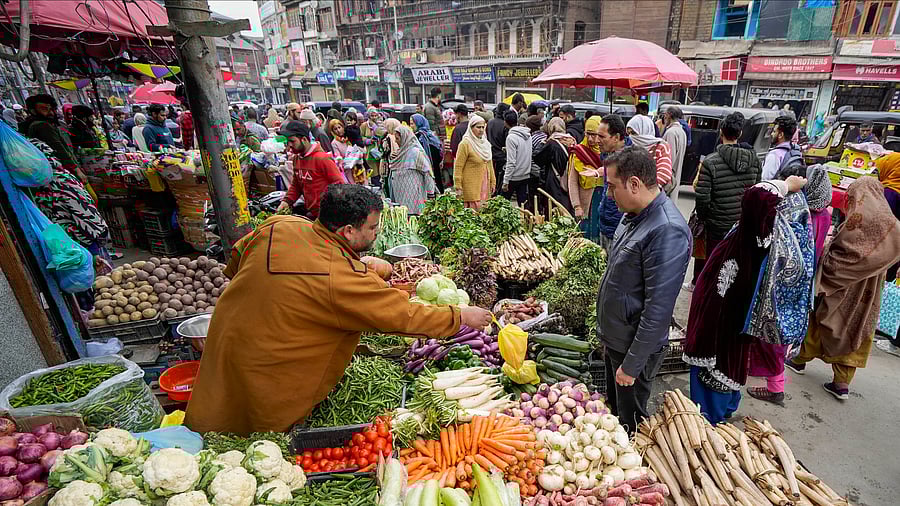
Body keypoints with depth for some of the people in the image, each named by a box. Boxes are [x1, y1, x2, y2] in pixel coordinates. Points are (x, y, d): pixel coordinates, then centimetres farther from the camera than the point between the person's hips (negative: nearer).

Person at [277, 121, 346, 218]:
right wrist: (287, 201, 2)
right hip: (310, 213, 7)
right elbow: (295, 185, 19)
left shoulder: (322, 158, -16)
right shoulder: (296, 158, 9)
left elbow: (339, 185, -15)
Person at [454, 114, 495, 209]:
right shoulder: (465, 144, -9)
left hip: (484, 185, 7)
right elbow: (458, 166, -11)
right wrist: (458, 186, -14)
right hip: (471, 186, -7)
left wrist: (492, 182, 18)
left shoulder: (485, 143, 15)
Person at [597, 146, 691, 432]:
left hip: (635, 348, -9)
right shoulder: (635, 215, 2)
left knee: (630, 426, 14)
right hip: (614, 339, 9)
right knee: (613, 411, 27)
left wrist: (631, 365, -20)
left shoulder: (667, 232, -28)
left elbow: (658, 310, -27)